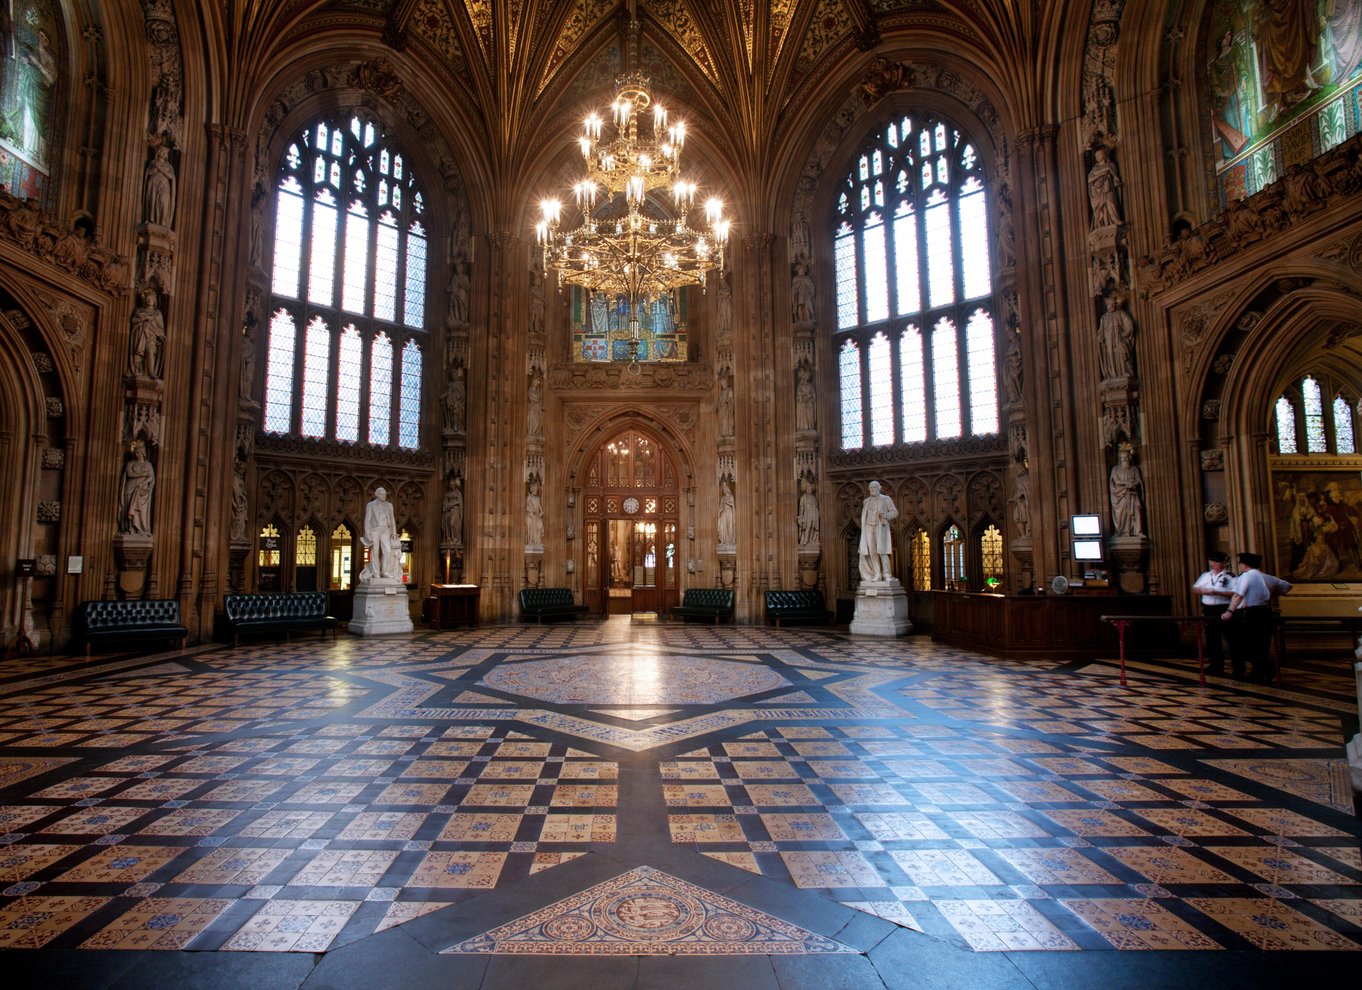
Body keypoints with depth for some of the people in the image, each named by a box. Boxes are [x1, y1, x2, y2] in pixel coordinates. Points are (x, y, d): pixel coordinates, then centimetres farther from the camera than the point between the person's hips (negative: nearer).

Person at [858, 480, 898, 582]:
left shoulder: (886, 499, 2)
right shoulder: (866, 501, 15)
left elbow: (895, 512, 0)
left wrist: (885, 515, -19)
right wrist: (863, 530, 9)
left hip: (881, 527, -4)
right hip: (868, 528, 4)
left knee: (882, 551, -13)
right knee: (872, 552, -3)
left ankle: (887, 575, -10)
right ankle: (877, 575, 0)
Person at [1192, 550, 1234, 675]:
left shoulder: (1229, 577, -5)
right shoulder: (1205, 575, 13)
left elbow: (1234, 593, -14)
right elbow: (1194, 588, 15)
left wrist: (1217, 592, -23)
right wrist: (1202, 590, -6)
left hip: (1223, 610, -5)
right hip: (1208, 610, 6)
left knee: (1229, 637, -2)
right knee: (1211, 638, 11)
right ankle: (1214, 664, 20)